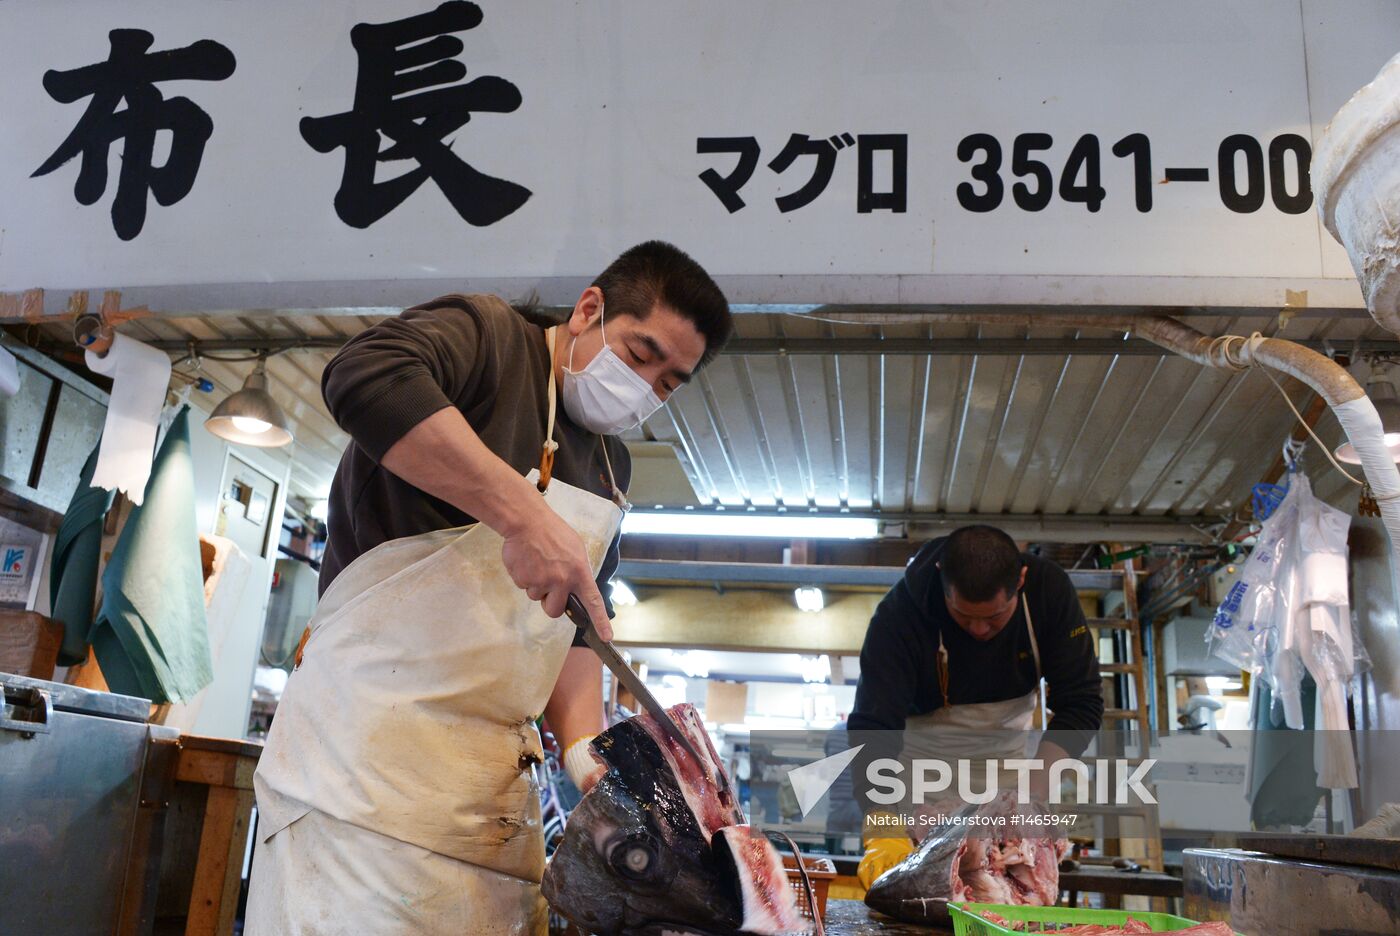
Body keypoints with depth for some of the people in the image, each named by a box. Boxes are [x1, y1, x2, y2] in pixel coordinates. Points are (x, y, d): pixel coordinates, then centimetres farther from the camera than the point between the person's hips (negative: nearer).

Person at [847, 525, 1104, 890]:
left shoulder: (1050, 589, -22)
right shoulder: (899, 614, -30)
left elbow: (1081, 702, -18)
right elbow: (872, 727, -34)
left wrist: (1034, 789, -31)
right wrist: (883, 830, -46)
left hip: (1004, 753, 3)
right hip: (922, 755, -2)